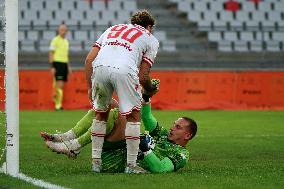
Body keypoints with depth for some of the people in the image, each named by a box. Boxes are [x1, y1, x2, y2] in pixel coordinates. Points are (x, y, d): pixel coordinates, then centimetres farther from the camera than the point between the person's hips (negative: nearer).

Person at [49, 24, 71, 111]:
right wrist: (52, 67, -15)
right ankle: (58, 105, -13)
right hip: (57, 64, -7)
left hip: (64, 64, 7)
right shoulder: (55, 40, -6)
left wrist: (68, 66, 19)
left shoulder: (66, 41, 17)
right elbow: (51, 54, -8)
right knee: (60, 84, -13)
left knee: (61, 85, 7)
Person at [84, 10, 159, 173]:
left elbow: (89, 59, 24)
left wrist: (90, 87, 27)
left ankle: (96, 161, 23)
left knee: (101, 114, 22)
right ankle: (131, 164, 10)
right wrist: (151, 90, 36)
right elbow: (143, 77, 16)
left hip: (100, 67, 4)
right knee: (133, 115, 12)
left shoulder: (113, 29, 36)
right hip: (124, 70, -4)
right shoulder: (151, 40, 26)